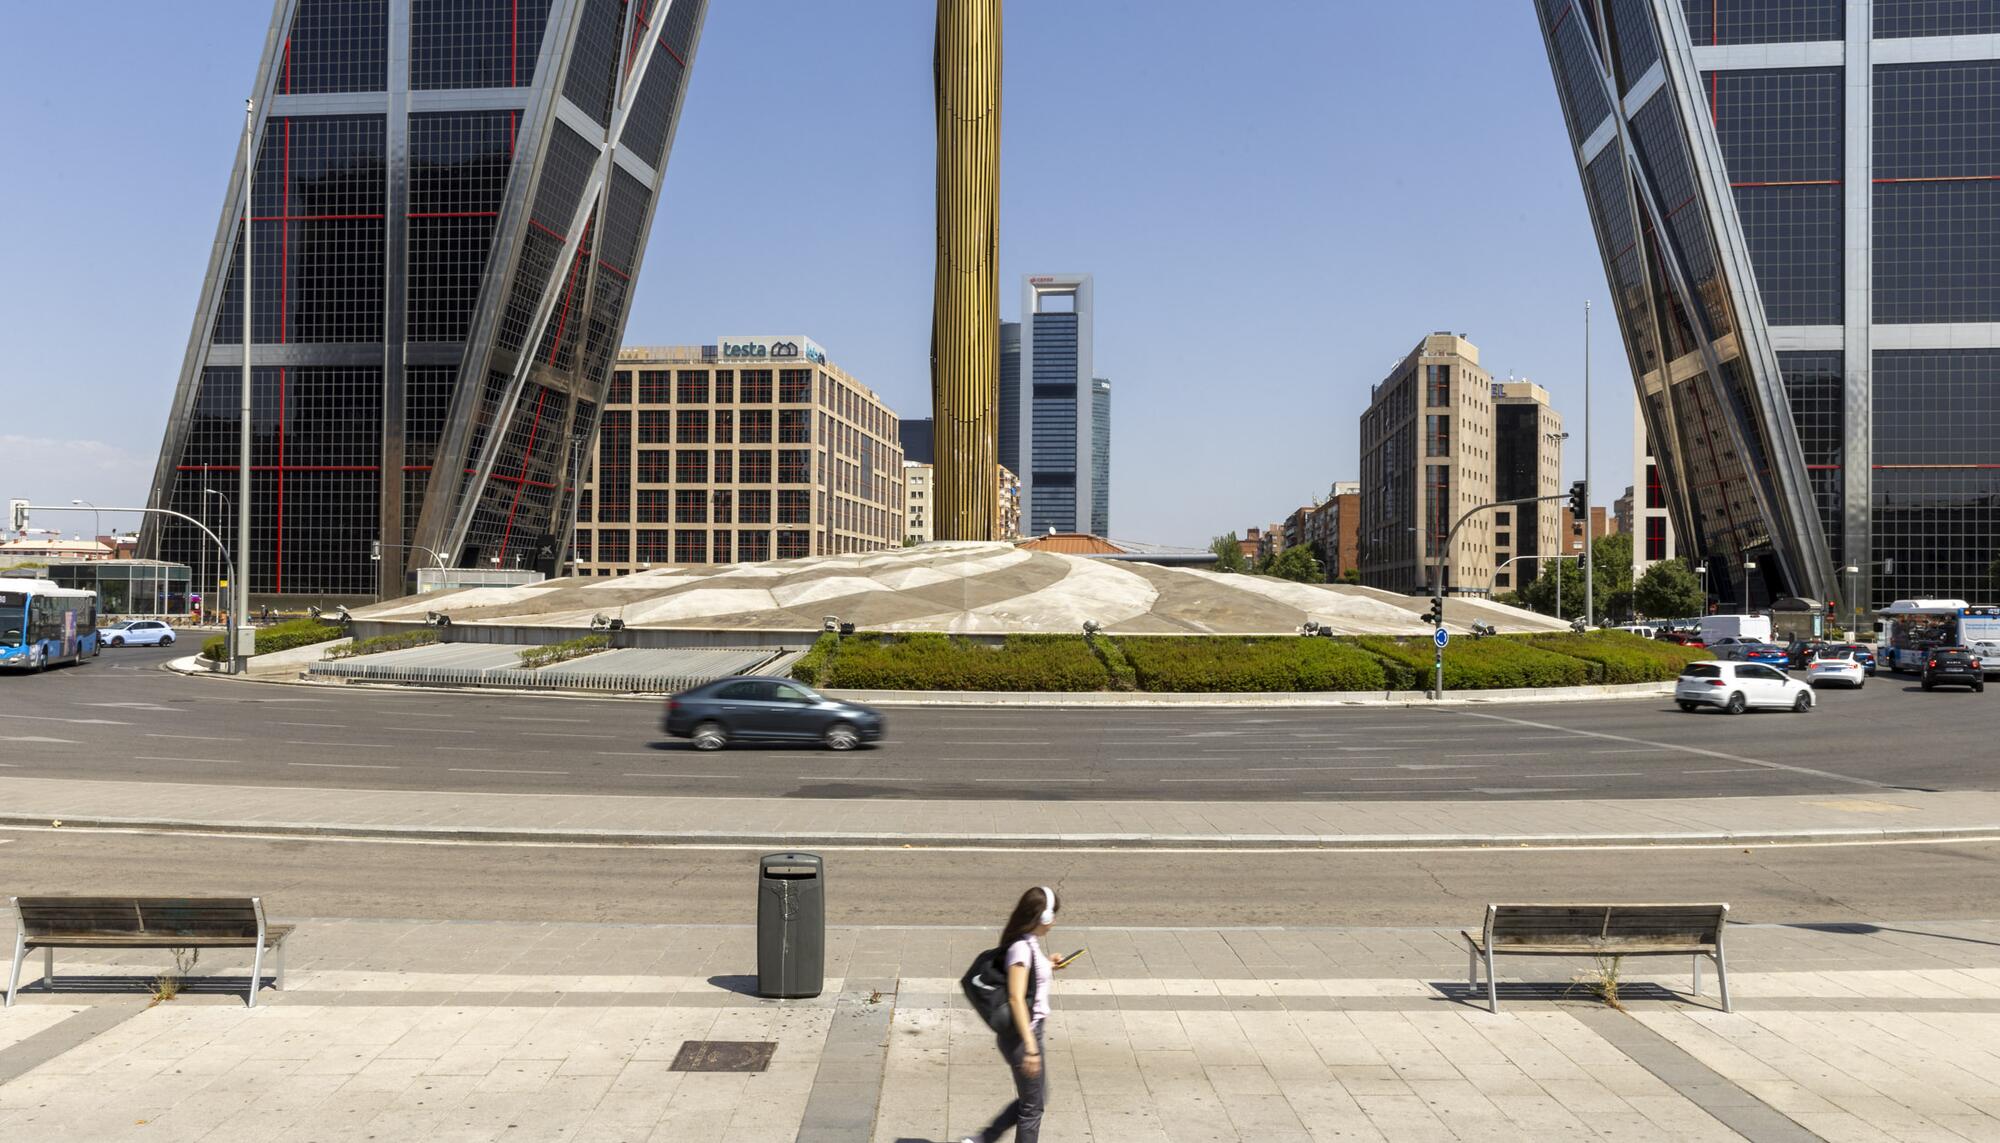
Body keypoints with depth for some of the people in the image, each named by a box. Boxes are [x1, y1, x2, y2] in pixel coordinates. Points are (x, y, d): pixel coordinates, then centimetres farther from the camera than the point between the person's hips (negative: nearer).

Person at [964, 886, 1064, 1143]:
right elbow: (1016, 998, -27)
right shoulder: (1022, 947, -22)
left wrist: (1046, 966, 19)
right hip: (1022, 1035, -10)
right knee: (1032, 1106, 6)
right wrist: (1030, 1047, -29)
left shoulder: (1030, 943, 7)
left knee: (1033, 1100, 20)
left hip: (1030, 1031, 10)